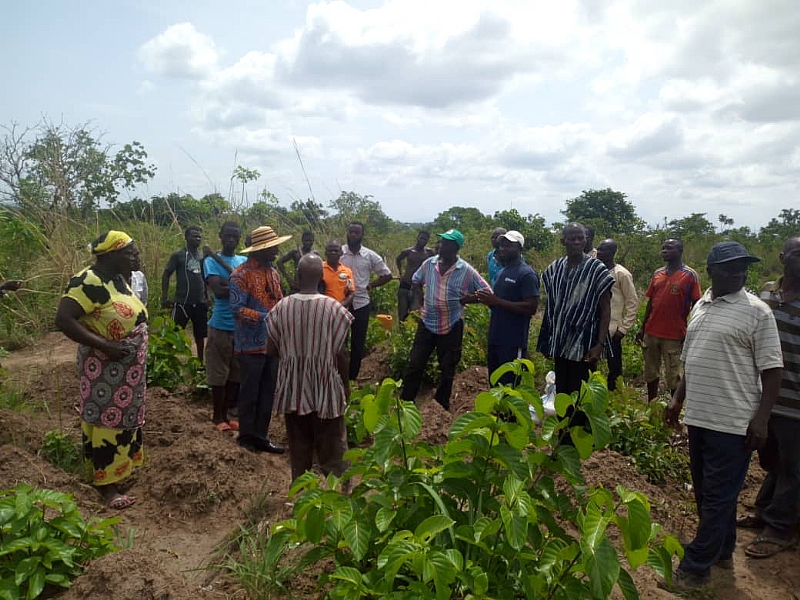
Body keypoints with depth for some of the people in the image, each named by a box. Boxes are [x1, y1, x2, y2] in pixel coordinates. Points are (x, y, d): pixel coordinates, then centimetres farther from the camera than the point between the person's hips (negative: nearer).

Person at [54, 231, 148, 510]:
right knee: (106, 422, 1)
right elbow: (63, 320, -28)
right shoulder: (89, 282, -22)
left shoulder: (117, 278, 6)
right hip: (106, 369, -9)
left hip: (127, 367, 9)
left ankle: (119, 464, 36)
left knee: (121, 419, 20)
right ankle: (107, 485, 12)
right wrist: (105, 346, -27)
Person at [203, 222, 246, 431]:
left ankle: (225, 413, 25)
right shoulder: (211, 261, -4)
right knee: (219, 373, 3)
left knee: (236, 373, 12)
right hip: (221, 325, -5)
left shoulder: (245, 261, 11)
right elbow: (218, 291, -18)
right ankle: (217, 415, 18)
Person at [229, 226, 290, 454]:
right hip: (252, 344, -7)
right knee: (250, 393, 7)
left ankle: (261, 435, 25)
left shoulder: (273, 272, 11)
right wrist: (265, 317, -26)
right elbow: (237, 309, -20)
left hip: (273, 343, 7)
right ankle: (247, 436, 23)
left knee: (267, 393, 13)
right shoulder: (241, 274, -13)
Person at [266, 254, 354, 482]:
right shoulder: (334, 309, -14)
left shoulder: (281, 308, -7)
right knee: (332, 447, 9)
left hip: (293, 387, 3)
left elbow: (271, 351, -1)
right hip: (326, 388, -2)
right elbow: (341, 354, -11)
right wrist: (346, 385, 4)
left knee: (298, 446, 17)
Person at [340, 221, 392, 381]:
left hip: (361, 304, 1)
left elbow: (387, 275, 6)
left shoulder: (370, 256, -2)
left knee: (358, 343, 8)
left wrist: (370, 286, -1)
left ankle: (352, 377, 22)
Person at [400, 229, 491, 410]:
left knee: (447, 369, 11)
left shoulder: (466, 271, -12)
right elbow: (415, 281, 16)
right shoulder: (429, 263, -3)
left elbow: (487, 293, -7)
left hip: (452, 326, -2)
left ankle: (442, 406, 27)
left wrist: (466, 300, -13)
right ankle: (404, 402, 19)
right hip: (427, 322, 2)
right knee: (415, 364, 7)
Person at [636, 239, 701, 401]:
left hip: (674, 335, -5)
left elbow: (695, 305, -6)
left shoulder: (690, 275, -5)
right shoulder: (657, 274, 10)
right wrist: (642, 328, 12)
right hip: (651, 333, 5)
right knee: (650, 374, 13)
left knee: (673, 377, 3)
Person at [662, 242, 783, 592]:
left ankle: (696, 566, 12)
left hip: (732, 422, -7)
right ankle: (722, 552, 34)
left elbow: (771, 369, -10)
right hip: (699, 417, 7)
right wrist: (678, 400, 18)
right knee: (706, 492, 17)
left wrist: (761, 418, -15)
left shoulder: (756, 311, -9)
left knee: (718, 496, 2)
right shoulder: (701, 306, 11)